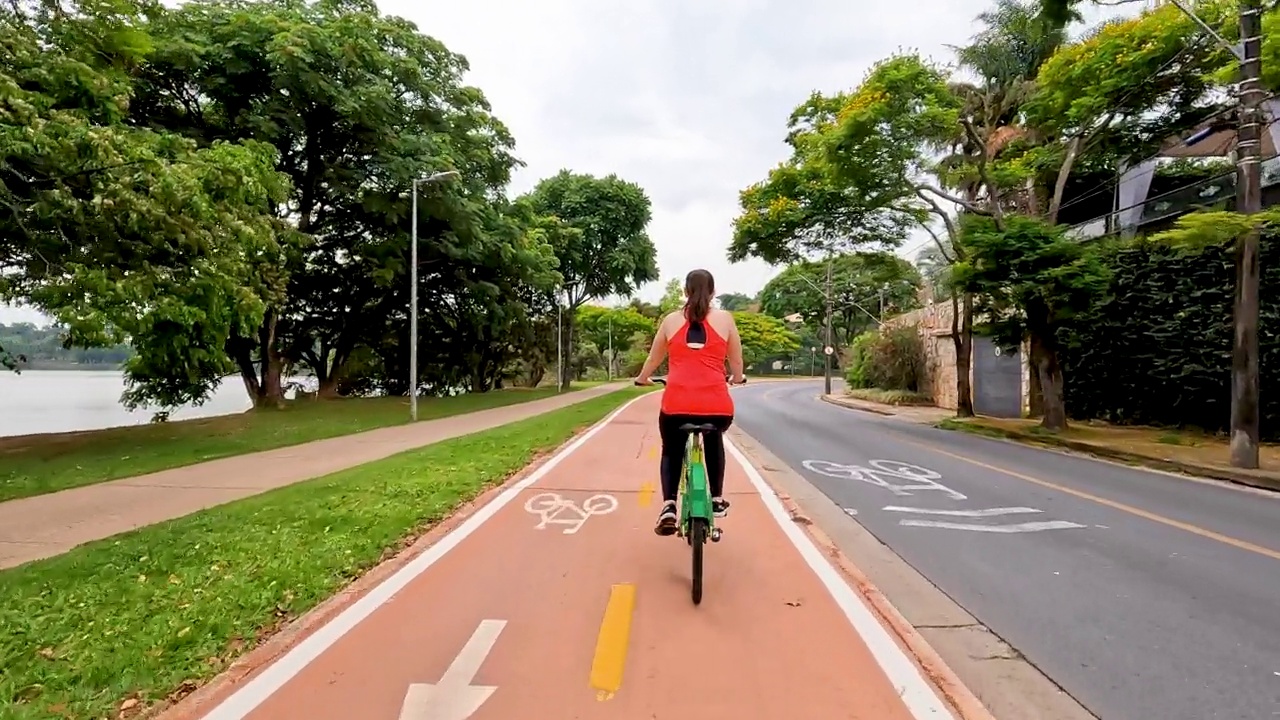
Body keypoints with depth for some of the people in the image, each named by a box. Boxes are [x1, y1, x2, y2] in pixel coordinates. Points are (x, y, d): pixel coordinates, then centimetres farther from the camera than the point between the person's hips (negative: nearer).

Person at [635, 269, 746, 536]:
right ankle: (717, 500, 30)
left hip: (676, 403, 0)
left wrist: (642, 379, 44)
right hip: (717, 405, 1)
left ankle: (668, 506, 4)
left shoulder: (670, 320, 13)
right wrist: (737, 378, 39)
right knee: (714, 439, 34)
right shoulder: (725, 318, 10)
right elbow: (736, 362, 16)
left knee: (671, 451, 26)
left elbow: (653, 358, 24)